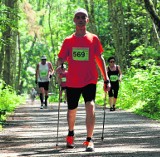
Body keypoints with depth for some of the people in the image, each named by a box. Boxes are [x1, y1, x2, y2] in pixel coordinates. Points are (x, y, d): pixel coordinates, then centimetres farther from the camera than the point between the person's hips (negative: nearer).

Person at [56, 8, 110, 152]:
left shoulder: (93, 39, 3)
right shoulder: (68, 41, 4)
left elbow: (100, 59, 7)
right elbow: (61, 59, 7)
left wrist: (106, 79, 3)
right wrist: (59, 67, -18)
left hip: (90, 80, -1)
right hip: (72, 82, 2)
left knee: (90, 106, -22)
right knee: (72, 110, 14)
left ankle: (89, 140, -19)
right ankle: (71, 135, 42)